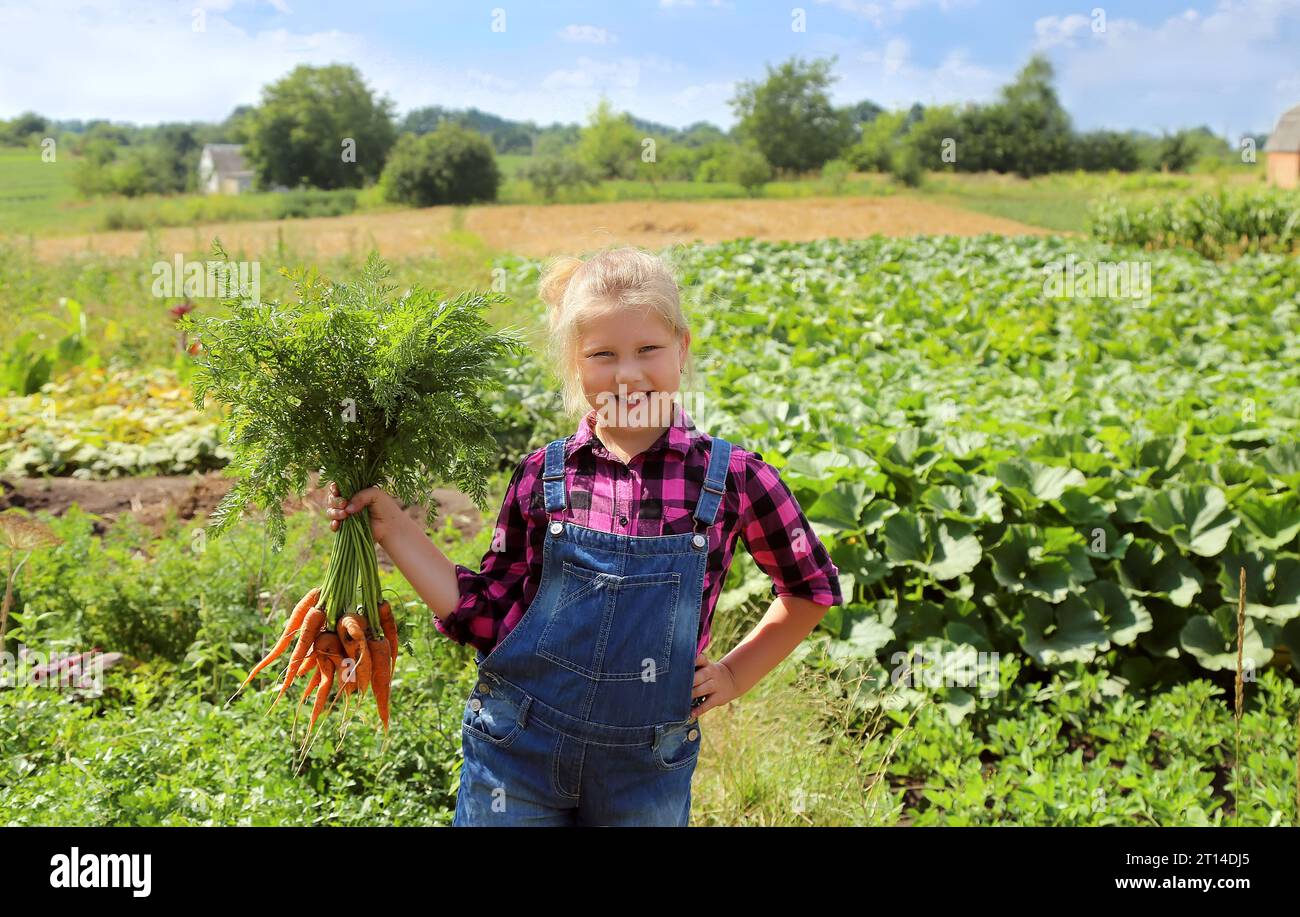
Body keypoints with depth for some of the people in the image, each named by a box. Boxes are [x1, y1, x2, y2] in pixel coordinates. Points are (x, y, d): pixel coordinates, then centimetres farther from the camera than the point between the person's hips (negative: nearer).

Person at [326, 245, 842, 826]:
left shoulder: (732, 478, -9)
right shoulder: (543, 476, -4)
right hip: (517, 756, 1)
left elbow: (811, 588, 7)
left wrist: (734, 675, 2)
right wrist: (389, 523, -4)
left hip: (646, 771, 0)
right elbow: (487, 619, -1)